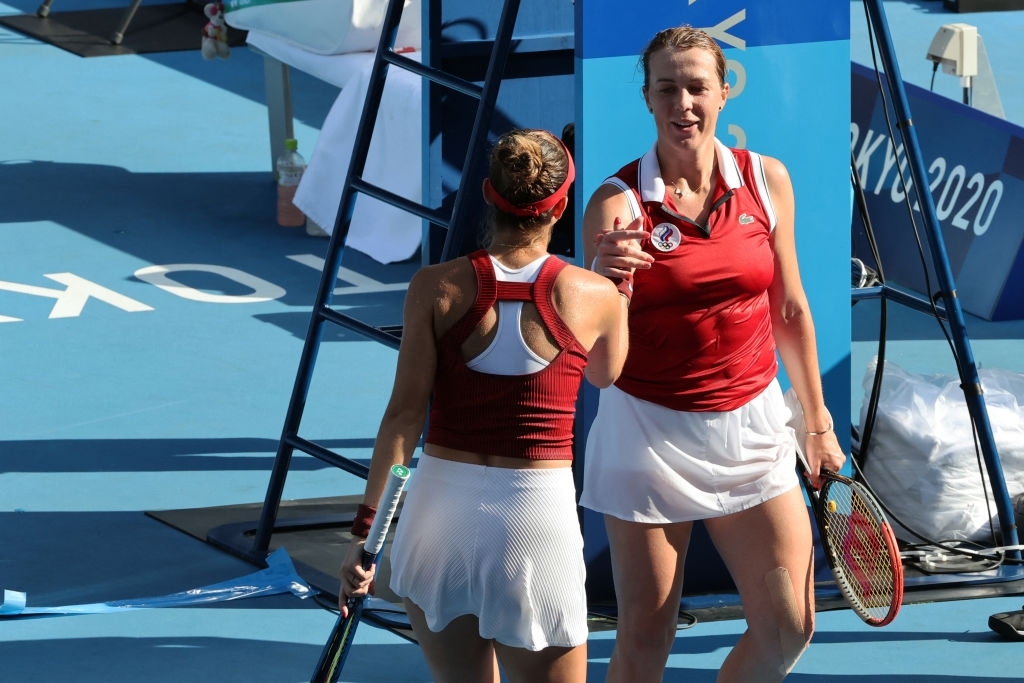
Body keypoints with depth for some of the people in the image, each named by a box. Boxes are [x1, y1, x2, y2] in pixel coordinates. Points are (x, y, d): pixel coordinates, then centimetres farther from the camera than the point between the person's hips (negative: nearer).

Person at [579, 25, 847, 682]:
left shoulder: (767, 180, 0)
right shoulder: (617, 201, -9)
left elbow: (790, 311, 12)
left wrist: (818, 421, 14)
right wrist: (614, 282, -32)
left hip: (751, 427, 3)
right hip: (649, 431, -3)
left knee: (789, 628, 1)